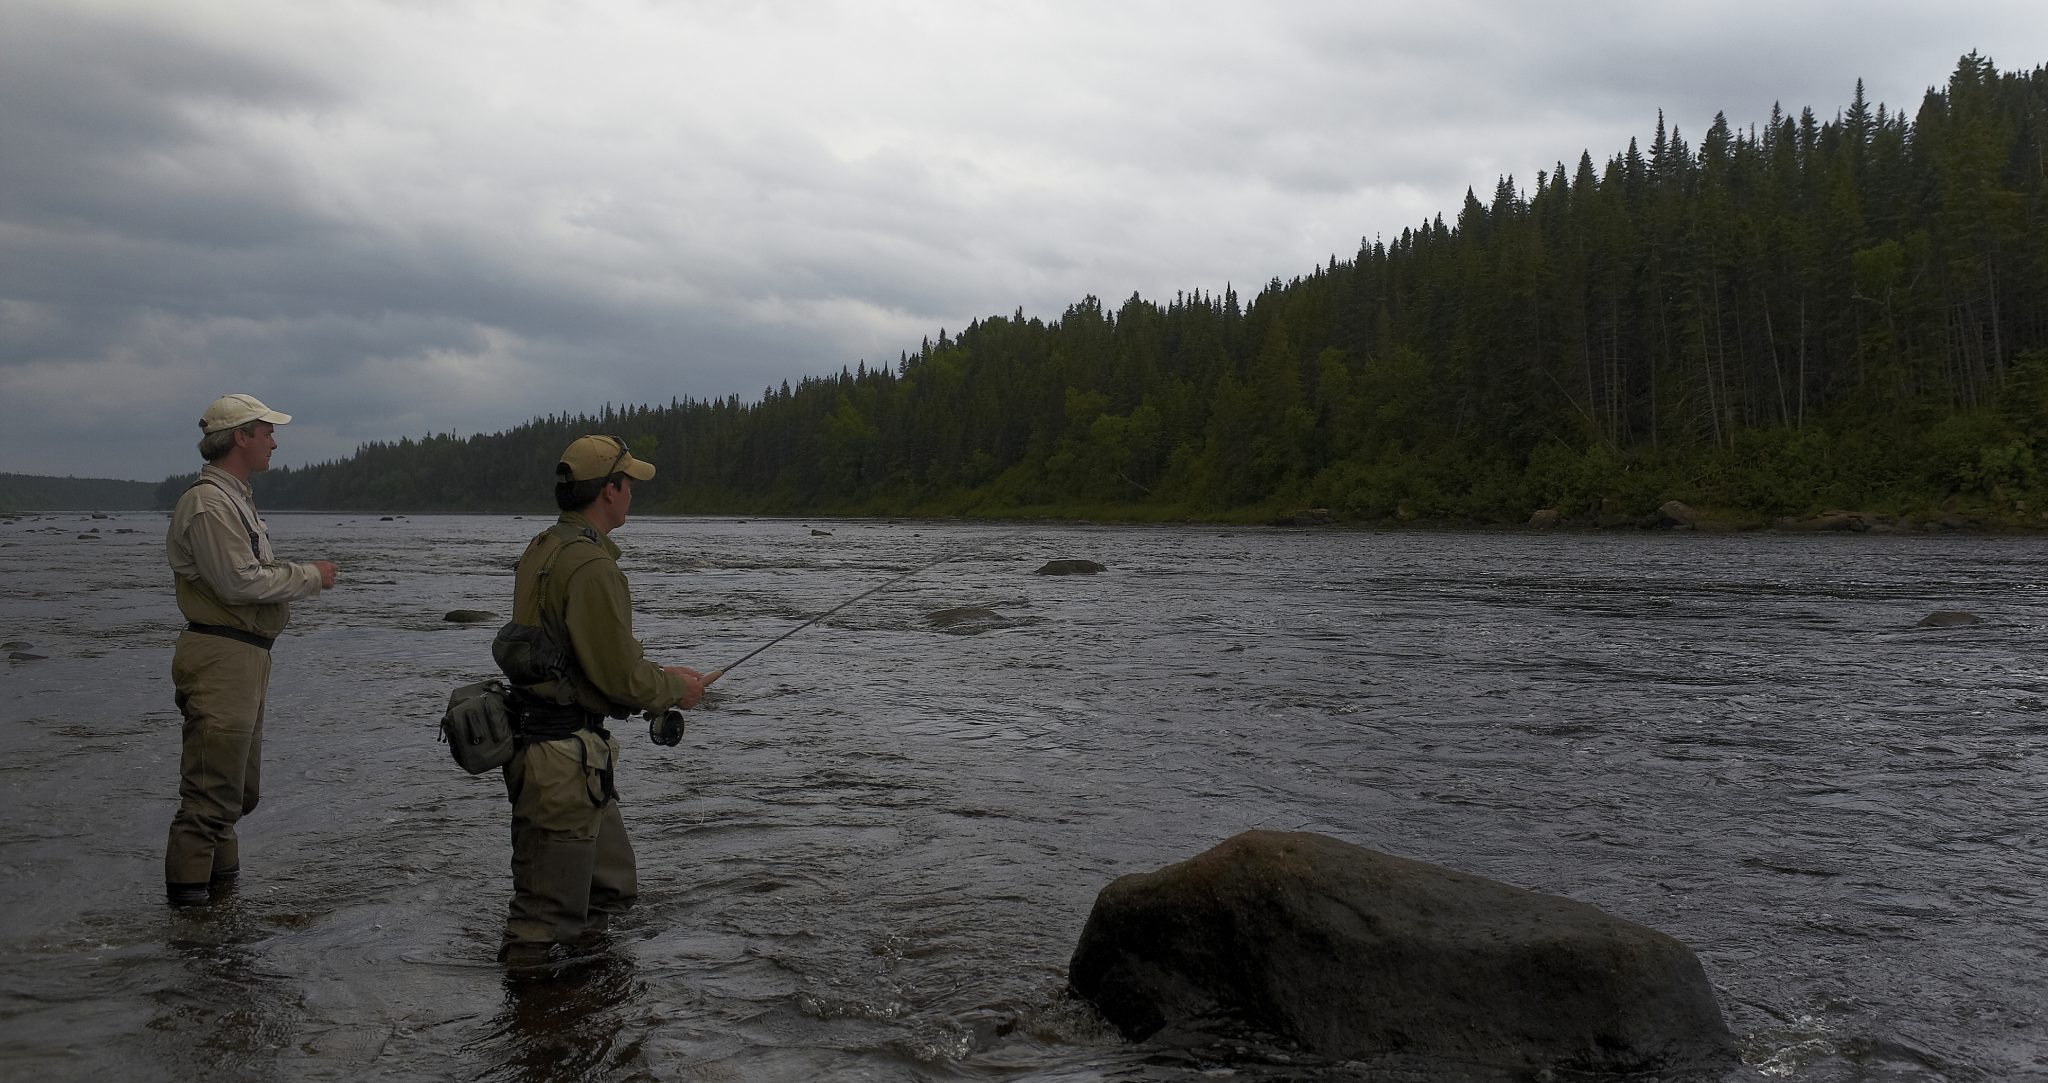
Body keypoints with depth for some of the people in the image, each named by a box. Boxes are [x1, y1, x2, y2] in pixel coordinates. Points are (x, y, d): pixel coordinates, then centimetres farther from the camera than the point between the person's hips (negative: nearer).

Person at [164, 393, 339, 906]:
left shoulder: (235, 498, 20)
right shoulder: (207, 502, -14)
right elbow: (240, 582, -20)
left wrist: (299, 574, 8)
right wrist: (310, 576, -10)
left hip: (247, 657, 11)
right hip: (219, 657, -11)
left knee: (242, 787, 18)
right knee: (213, 790, -8)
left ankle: (221, 880, 27)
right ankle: (188, 891, -3)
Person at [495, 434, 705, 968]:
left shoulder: (543, 549, 12)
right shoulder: (591, 567, -21)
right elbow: (619, 675, -20)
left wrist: (656, 675, 14)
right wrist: (675, 688, -1)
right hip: (565, 757, -10)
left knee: (612, 887, 21)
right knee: (549, 914, 2)